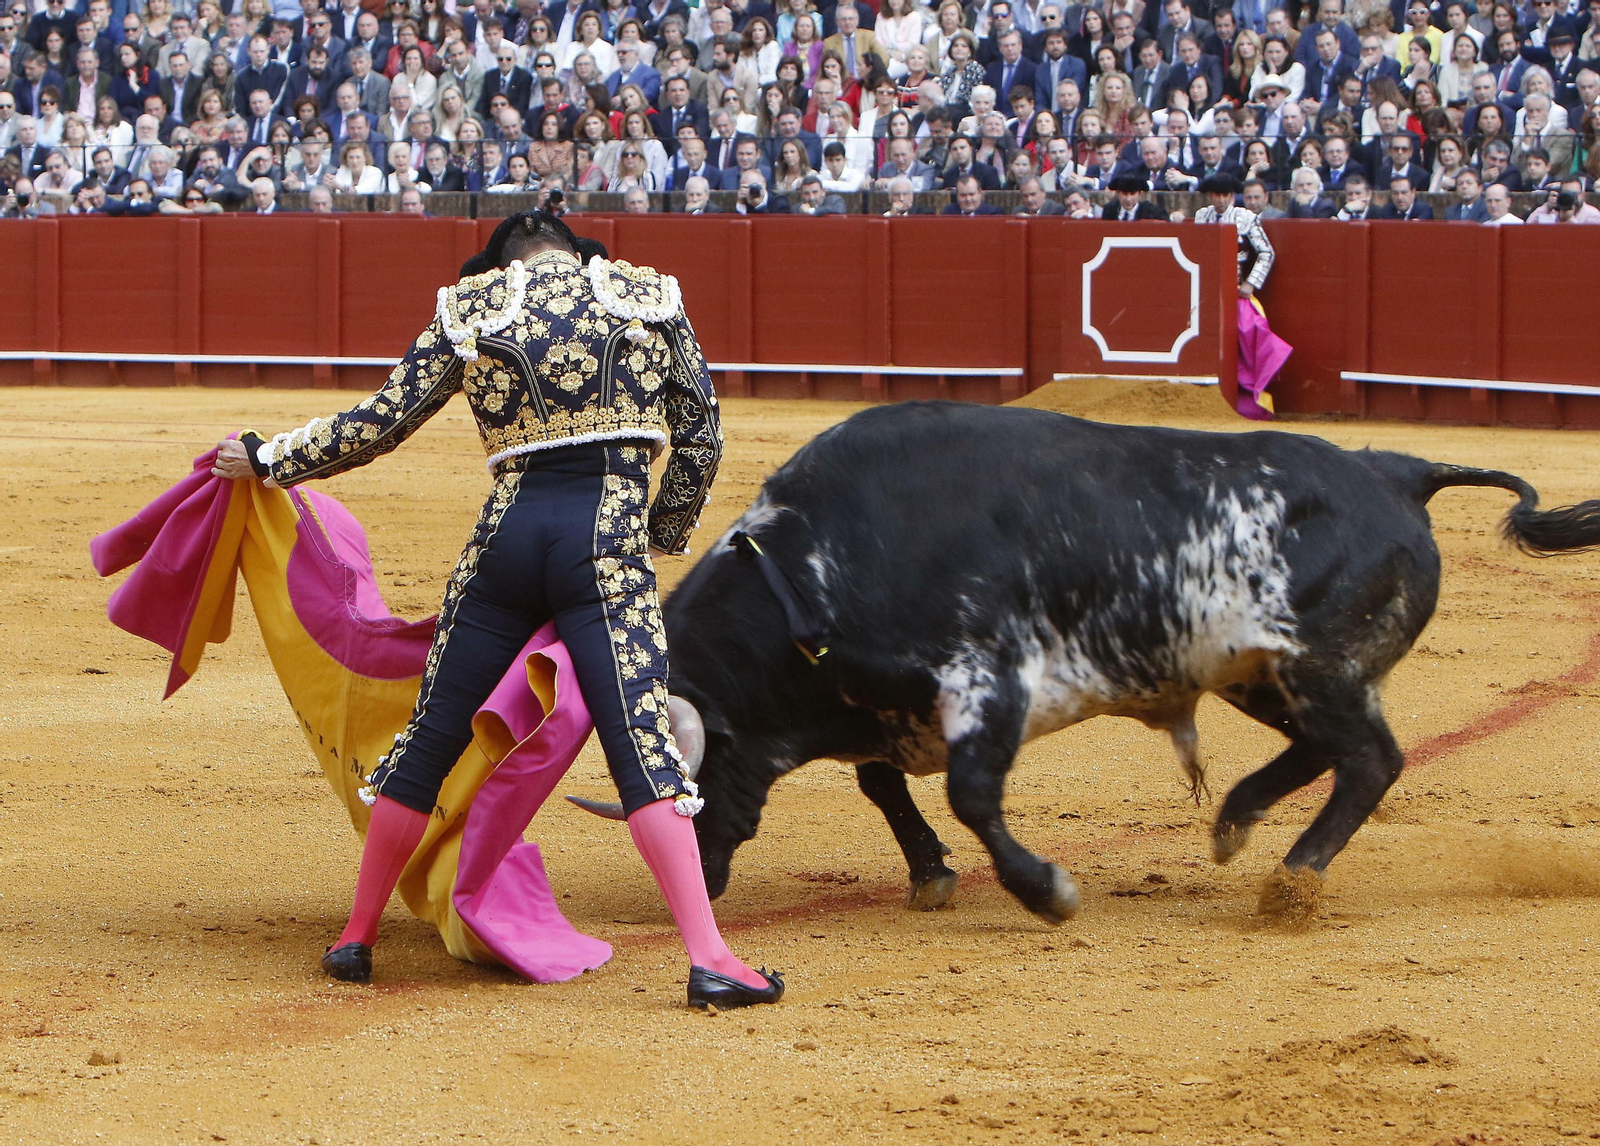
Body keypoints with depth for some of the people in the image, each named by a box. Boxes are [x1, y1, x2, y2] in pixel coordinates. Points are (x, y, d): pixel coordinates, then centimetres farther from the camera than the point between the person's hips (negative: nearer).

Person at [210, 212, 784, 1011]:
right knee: (644, 747, -9)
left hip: (506, 535, 1)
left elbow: (381, 421, 8)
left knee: (432, 737, 13)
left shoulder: (471, 309, 10)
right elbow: (701, 435, 11)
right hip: (608, 538, -1)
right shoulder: (649, 299, 11)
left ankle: (356, 938, 23)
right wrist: (664, 534, 25)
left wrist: (267, 460, 21)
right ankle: (708, 959, -20)